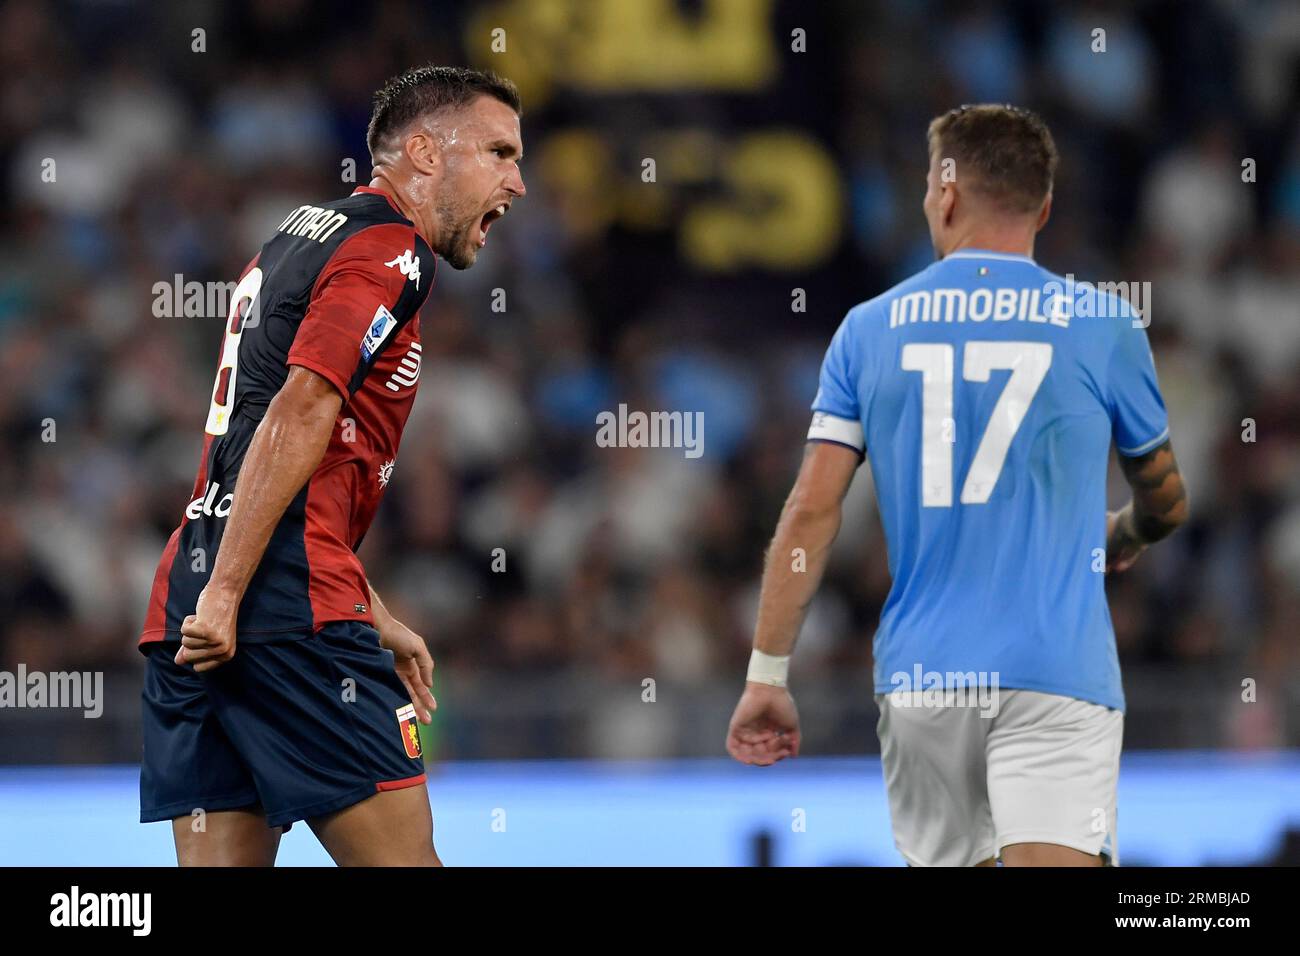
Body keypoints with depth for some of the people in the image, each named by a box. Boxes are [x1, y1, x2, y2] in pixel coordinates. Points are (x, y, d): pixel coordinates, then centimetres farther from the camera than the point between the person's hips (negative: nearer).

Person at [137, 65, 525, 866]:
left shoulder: (300, 237, 25)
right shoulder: (393, 251, -3)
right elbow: (300, 413, -16)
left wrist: (373, 620, 30)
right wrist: (224, 595, -21)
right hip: (294, 608, -9)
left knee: (222, 864, 4)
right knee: (403, 859, -7)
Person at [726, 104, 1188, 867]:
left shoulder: (870, 329, 6)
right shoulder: (1103, 325, 2)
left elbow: (810, 513, 1)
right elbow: (1167, 503, 16)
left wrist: (767, 675, 6)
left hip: (920, 680, 3)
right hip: (1058, 673, -3)